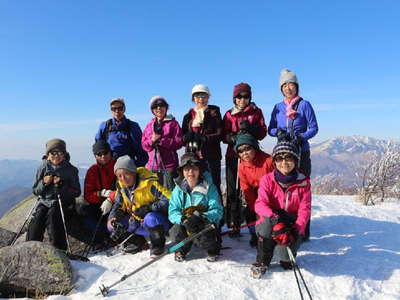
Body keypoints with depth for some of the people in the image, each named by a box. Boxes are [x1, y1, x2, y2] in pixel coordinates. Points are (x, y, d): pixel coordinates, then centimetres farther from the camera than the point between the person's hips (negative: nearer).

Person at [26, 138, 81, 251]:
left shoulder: (71, 170, 0)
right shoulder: (43, 167, 7)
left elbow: (77, 192, -2)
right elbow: (35, 190, 10)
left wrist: (61, 185, -15)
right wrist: (44, 183, -10)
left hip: (63, 202, -2)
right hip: (44, 201, 3)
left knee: (52, 216, -25)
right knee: (37, 220, -19)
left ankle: (59, 250, -18)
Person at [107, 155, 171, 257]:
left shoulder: (149, 183, -23)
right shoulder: (121, 186, -3)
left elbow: (169, 200, -26)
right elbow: (118, 205, 10)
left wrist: (149, 208, -31)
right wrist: (113, 218, -10)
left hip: (158, 221, -6)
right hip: (137, 222, 7)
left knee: (150, 218, -39)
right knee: (112, 225, -4)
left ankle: (158, 245, -9)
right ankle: (138, 242, 14)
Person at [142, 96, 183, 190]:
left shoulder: (173, 123, 2)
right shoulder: (150, 125, 16)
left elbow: (178, 143, -8)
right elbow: (144, 144, 13)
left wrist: (160, 140, -13)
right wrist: (152, 140, -8)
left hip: (169, 164, -4)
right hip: (153, 164, 4)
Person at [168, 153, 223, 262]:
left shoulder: (209, 187, -10)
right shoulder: (179, 189, -4)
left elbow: (217, 211, -15)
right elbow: (172, 212, -7)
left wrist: (201, 217, -33)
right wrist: (183, 219, -29)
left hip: (206, 224, -1)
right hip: (184, 224, 2)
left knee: (204, 238, -31)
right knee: (175, 231, -28)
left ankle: (213, 249, 7)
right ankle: (181, 250, 8)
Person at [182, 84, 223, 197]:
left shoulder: (214, 113, 7)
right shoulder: (189, 116, 16)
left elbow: (219, 135, -3)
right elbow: (182, 136, 12)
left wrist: (203, 138, -17)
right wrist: (188, 137, -11)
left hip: (211, 155, -2)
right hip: (193, 155, 3)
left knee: (214, 184, -3)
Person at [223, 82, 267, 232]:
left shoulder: (256, 112, 10)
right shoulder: (229, 114, 11)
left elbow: (263, 133, 3)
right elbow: (224, 136, 6)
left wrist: (250, 128, -16)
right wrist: (233, 137, -15)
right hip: (233, 155, 1)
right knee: (232, 190, -2)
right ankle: (233, 225, 5)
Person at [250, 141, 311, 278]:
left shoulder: (303, 182, -3)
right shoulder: (267, 179, -7)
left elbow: (305, 209, -7)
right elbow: (260, 204, -18)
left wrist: (296, 230, -25)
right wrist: (276, 220, -37)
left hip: (292, 224, 0)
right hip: (270, 221, 0)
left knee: (285, 252, -27)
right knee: (268, 223, -36)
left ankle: (286, 258, 16)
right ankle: (262, 262, -12)